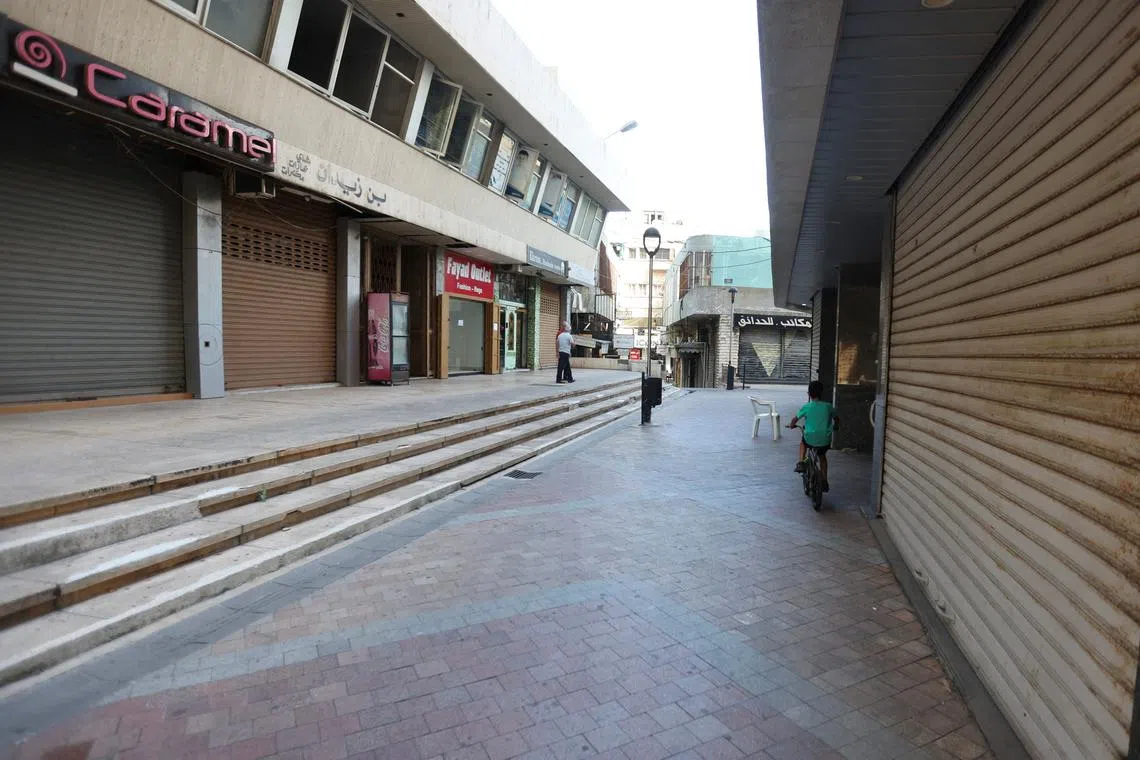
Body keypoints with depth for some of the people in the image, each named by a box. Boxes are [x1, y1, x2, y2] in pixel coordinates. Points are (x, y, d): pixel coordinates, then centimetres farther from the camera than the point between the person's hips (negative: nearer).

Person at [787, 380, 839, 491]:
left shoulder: (806, 407, -8)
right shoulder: (828, 406, -1)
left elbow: (795, 419, 2)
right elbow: (836, 418, 15)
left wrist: (791, 425, 25)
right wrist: (835, 427, 35)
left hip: (810, 439, -2)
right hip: (825, 441, 2)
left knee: (803, 441, 34)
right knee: (822, 456, 29)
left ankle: (801, 463, 20)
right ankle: (824, 482, 30)